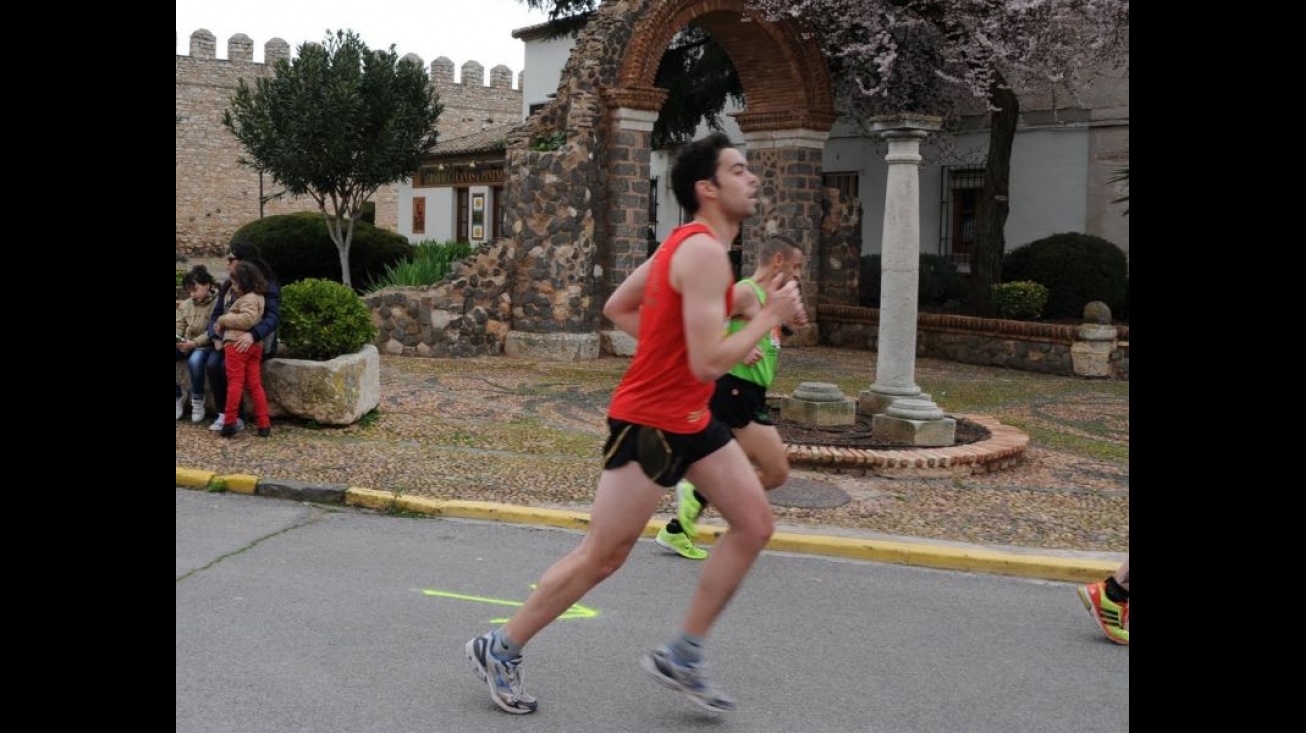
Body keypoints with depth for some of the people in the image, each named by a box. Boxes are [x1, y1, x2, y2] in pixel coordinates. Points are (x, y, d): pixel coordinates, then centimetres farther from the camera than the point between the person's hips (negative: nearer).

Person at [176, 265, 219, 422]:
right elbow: (179, 327, 5)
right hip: (185, 345, 6)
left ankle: (197, 400, -14)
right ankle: (178, 396, -5)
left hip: (206, 346, -6)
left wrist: (194, 343, -30)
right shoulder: (185, 305, 10)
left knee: (194, 361, -38)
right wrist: (178, 340, -18)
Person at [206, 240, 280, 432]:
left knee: (227, 366, -29)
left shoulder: (266, 285, -10)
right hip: (229, 341, 6)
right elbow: (216, 314, 8)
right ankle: (223, 414, -16)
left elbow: (273, 317, -23)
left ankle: (236, 418, -17)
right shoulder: (227, 286, 10)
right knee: (213, 363, -23)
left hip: (257, 343, -5)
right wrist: (216, 336, -14)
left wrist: (253, 335, -41)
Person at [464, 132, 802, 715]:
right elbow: (709, 363, -28)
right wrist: (769, 317, -16)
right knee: (601, 557, 1)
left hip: (691, 420, 10)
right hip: (647, 424, -10)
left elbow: (616, 308, 18)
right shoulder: (705, 253, -21)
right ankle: (500, 650, 19)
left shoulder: (686, 243, 10)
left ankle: (681, 657, 14)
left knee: (755, 525, 6)